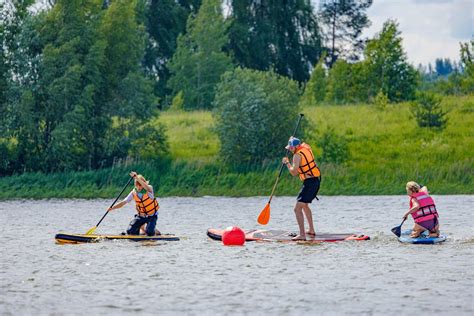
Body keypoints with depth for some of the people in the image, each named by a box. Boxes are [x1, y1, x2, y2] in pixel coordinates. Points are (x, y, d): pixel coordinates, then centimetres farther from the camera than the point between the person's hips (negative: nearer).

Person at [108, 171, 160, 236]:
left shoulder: (149, 189, -19)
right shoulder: (134, 193, -8)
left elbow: (146, 187, -45)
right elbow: (123, 202, -9)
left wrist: (136, 178, -55)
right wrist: (112, 208, -24)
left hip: (151, 216, -4)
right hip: (141, 216, 4)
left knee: (149, 233, -23)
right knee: (130, 231, -9)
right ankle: (140, 228, 23)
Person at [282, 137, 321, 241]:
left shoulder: (297, 155, -15)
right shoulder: (306, 147, 11)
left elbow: (294, 172, -20)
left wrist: (287, 162, -6)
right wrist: (293, 141, 33)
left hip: (309, 183, -10)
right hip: (316, 180, 10)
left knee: (297, 209, -13)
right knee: (305, 205, 28)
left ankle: (302, 235, -24)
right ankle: (312, 231, 34)